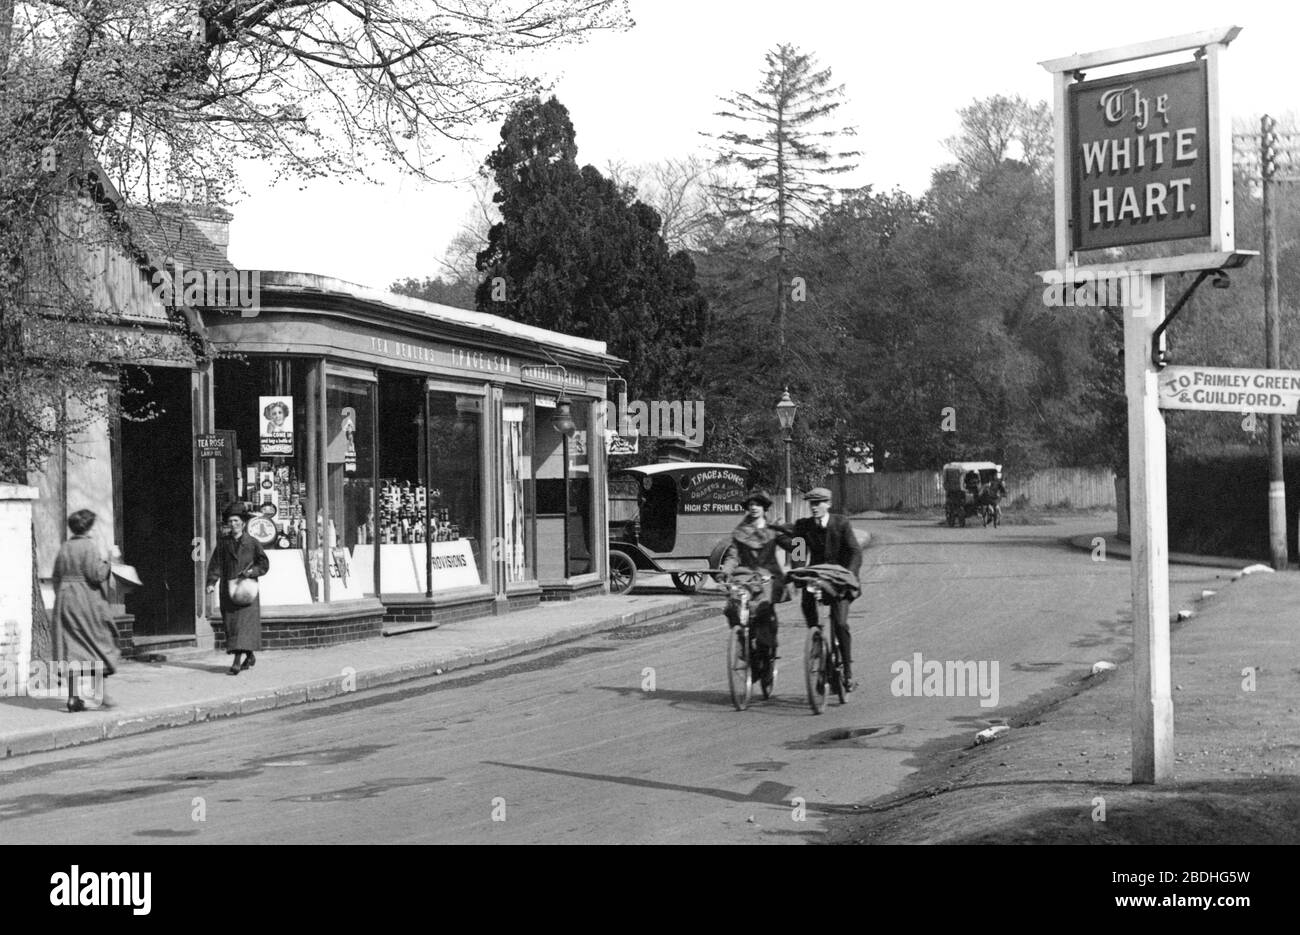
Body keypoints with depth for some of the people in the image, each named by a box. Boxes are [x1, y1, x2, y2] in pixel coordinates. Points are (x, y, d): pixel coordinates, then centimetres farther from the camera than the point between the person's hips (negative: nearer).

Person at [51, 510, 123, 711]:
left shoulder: (64, 548, 9)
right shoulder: (89, 547, -11)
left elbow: (56, 577, 13)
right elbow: (96, 574, -17)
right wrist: (110, 559, -5)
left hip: (65, 602, 6)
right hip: (88, 604, -5)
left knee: (72, 649, 4)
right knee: (98, 644, 7)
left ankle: (74, 696, 0)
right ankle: (101, 693, 5)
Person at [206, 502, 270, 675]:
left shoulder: (252, 543, 1)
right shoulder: (223, 543, 7)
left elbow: (264, 564, 3)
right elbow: (215, 564, 2)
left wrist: (252, 571, -15)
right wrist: (211, 582, -11)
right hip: (228, 589, 4)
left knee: (243, 623, -12)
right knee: (230, 624, 6)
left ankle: (237, 661, -18)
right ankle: (250, 656, 21)